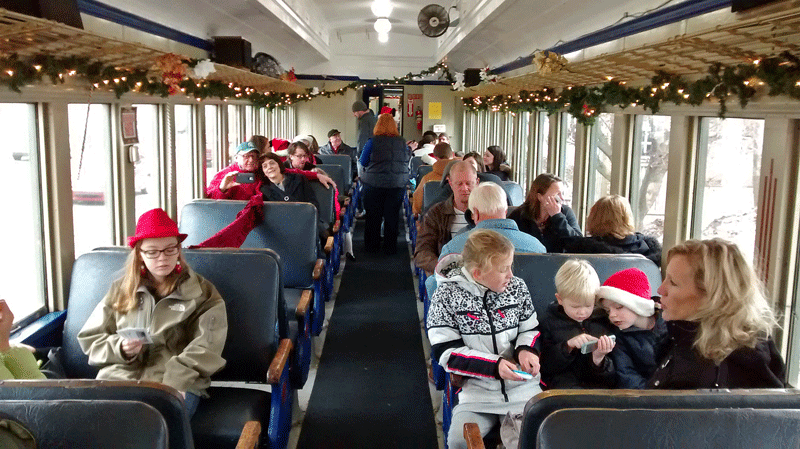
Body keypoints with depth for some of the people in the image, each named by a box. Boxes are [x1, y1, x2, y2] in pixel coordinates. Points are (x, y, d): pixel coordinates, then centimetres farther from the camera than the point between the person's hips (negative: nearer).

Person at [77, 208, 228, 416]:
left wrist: (174, 384, -15)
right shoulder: (120, 290, 21)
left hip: (177, 385, -2)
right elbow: (89, 339, 21)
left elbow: (204, 350, 1)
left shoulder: (202, 293, 12)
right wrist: (120, 349, -1)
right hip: (118, 377, 3)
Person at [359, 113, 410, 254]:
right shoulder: (402, 142, -1)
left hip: (374, 183, -2)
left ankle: (371, 246, 19)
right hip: (397, 184, 2)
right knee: (392, 216, 9)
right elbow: (407, 160, 13)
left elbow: (363, 162, 1)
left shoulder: (373, 142, -8)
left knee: (373, 216, 10)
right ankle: (390, 247, 15)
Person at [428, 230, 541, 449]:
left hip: (522, 384, 3)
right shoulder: (447, 294, -6)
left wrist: (526, 350, -8)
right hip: (477, 388, -2)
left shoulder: (517, 287, 5)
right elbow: (446, 351, -8)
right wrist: (494, 365, -17)